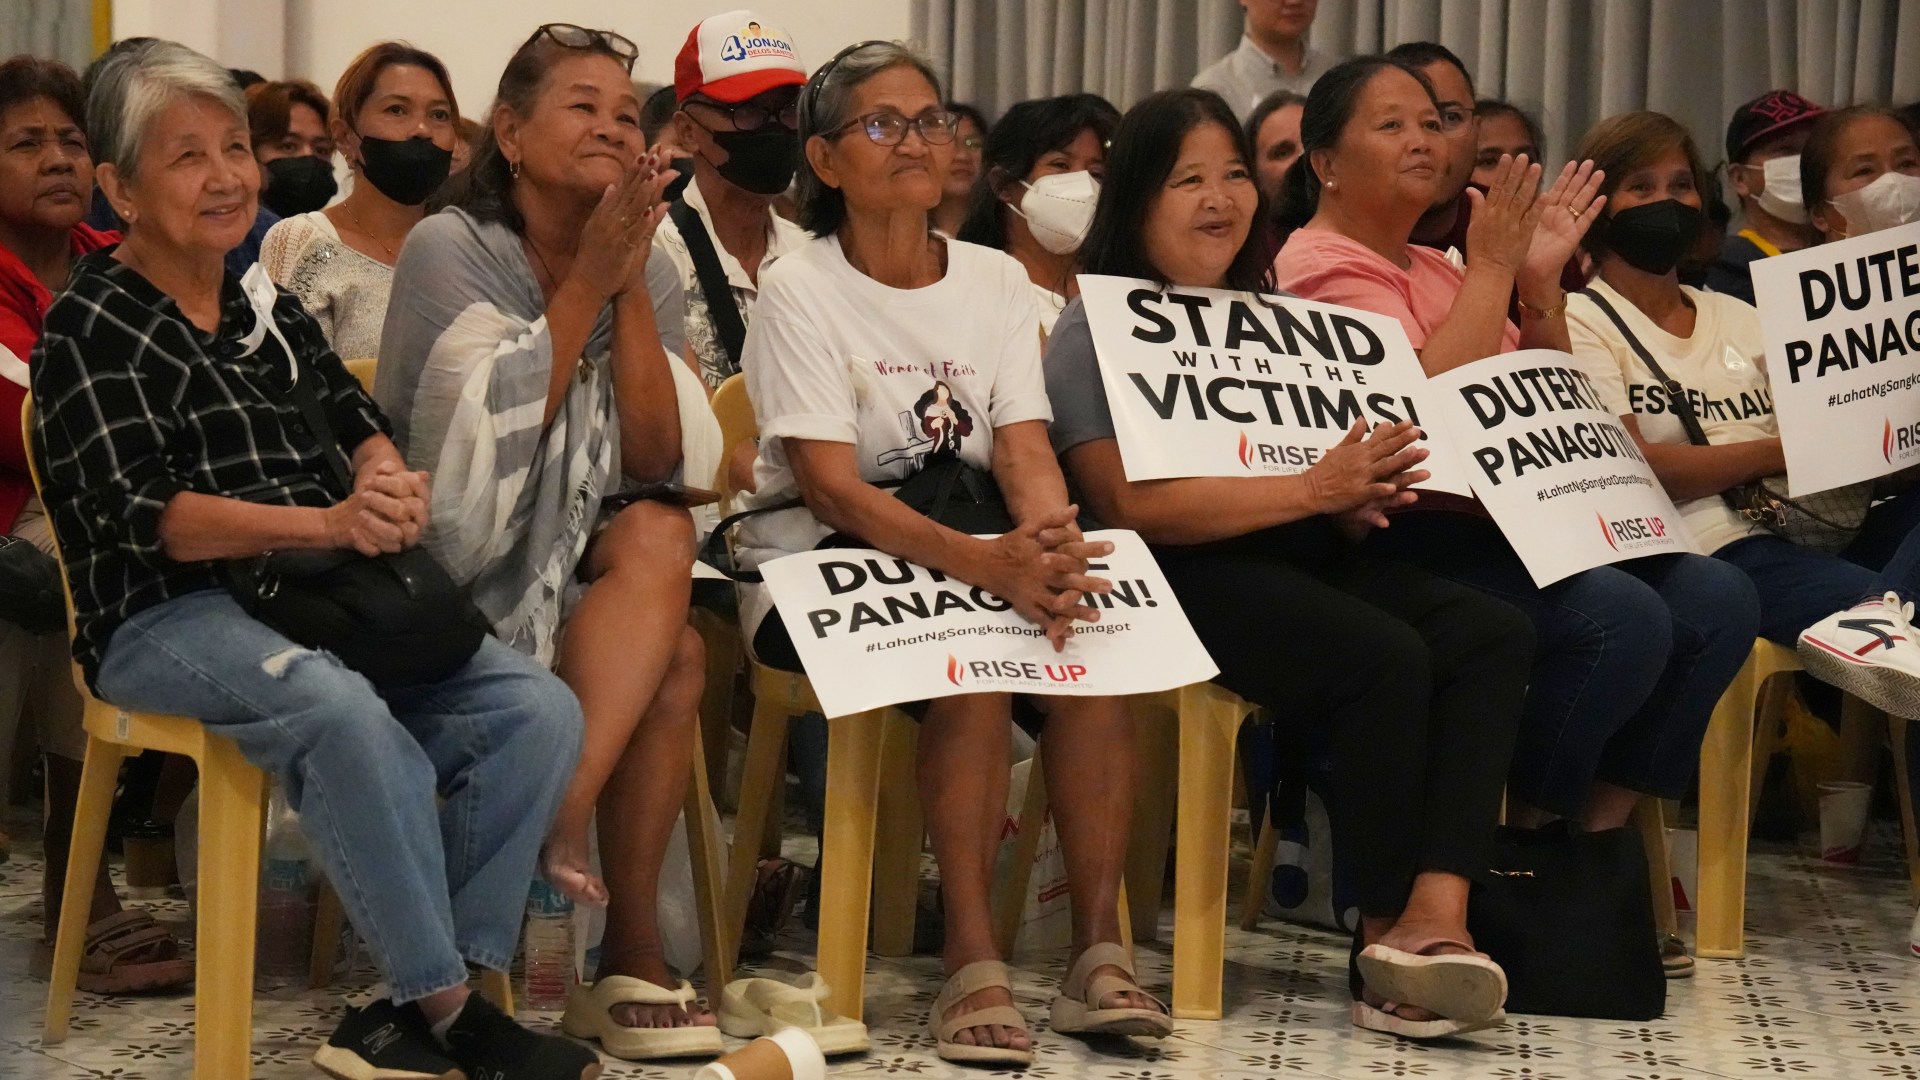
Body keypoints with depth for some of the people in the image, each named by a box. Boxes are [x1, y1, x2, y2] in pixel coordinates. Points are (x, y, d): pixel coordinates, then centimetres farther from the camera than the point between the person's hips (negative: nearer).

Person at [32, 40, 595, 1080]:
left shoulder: (268, 308, 20)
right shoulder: (89, 328, -2)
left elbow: (361, 426, 12)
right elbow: (142, 516, -13)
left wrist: (387, 482, -15)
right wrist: (329, 523, -26)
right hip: (165, 616, -6)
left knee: (537, 709, -16)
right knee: (344, 713, -37)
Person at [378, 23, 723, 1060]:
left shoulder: (649, 266, 6)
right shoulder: (448, 249, -8)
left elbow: (654, 456, -5)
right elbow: (501, 430, -15)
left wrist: (630, 286, -12)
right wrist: (586, 282, -16)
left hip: (576, 567, 5)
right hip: (453, 566, -5)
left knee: (674, 657, -26)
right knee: (662, 540, -27)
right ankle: (560, 833, -28)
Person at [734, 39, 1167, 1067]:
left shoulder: (996, 279, 9)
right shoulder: (799, 290, -6)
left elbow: (1024, 444, -3)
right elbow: (831, 486, -18)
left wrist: (1053, 544, -28)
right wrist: (987, 562, -33)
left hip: (978, 559, 4)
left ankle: (1099, 950, -21)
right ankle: (973, 964, -29)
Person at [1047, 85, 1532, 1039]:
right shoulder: (1097, 330, 0)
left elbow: (1331, 484, 20)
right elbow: (1132, 503, -14)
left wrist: (1362, 494, -6)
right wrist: (1313, 489, -19)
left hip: (1304, 557, 7)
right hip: (1188, 575, -7)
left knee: (1492, 634, -18)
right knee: (1388, 656, -29)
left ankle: (1437, 909, -30)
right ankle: (1389, 931, -15)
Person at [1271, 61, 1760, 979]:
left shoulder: (1437, 269, 22)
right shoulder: (1323, 267, -4)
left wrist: (1540, 281, 8)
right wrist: (1490, 266, -10)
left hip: (1491, 527, 9)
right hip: (1399, 544, -9)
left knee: (1718, 601, -10)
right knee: (1623, 618, -28)